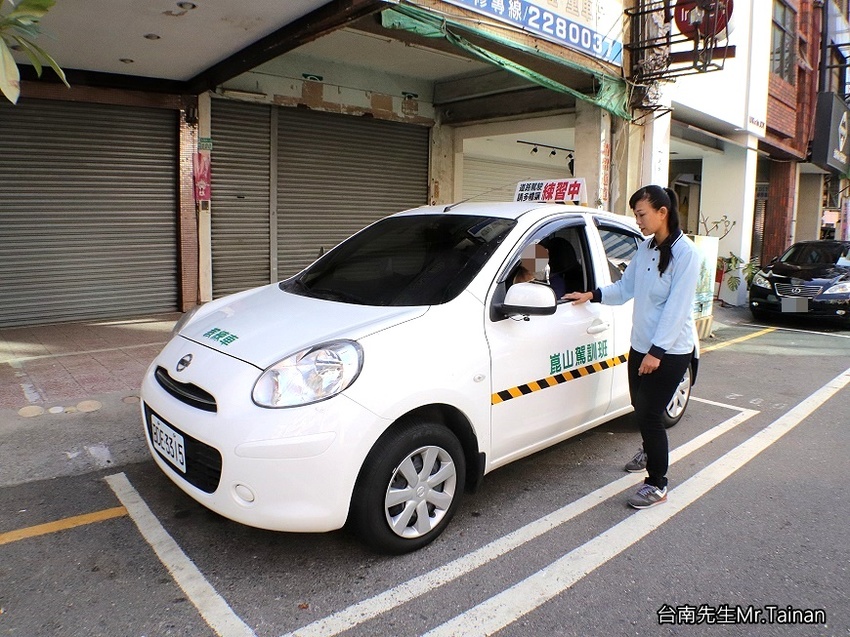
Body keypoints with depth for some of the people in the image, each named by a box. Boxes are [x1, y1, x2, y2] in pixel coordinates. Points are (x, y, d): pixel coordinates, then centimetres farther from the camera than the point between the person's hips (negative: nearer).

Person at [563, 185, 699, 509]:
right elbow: (625, 288, 12)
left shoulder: (685, 253, -15)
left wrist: (657, 351, -21)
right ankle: (651, 454, 47)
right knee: (640, 407, 18)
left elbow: (677, 307, -20)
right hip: (641, 345, 7)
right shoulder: (645, 249, 7)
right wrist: (591, 295, 0)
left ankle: (657, 485, 13)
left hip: (670, 351, -7)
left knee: (649, 415, -4)